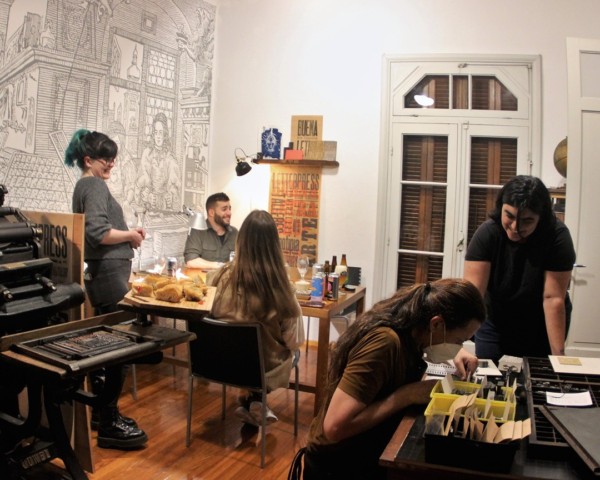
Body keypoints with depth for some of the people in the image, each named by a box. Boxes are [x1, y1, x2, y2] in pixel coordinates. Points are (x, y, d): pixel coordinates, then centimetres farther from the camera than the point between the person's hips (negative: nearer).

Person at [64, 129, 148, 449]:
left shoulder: (84, 186, 17)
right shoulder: (95, 185, -13)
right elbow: (98, 232, -25)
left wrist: (127, 233, 9)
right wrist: (131, 235, -11)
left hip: (100, 272, 10)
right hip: (109, 273, -10)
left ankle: (102, 412, 27)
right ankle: (109, 425, 1)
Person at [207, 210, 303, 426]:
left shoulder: (221, 277, -19)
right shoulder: (281, 286, -26)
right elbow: (294, 341, -15)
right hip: (264, 367, -2)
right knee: (289, 354, 28)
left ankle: (250, 401, 24)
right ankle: (255, 402, 20)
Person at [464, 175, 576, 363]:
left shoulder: (557, 236, -23)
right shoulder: (487, 233, -22)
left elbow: (553, 298, -24)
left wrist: (558, 355, -25)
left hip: (541, 327, 0)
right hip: (495, 322, 1)